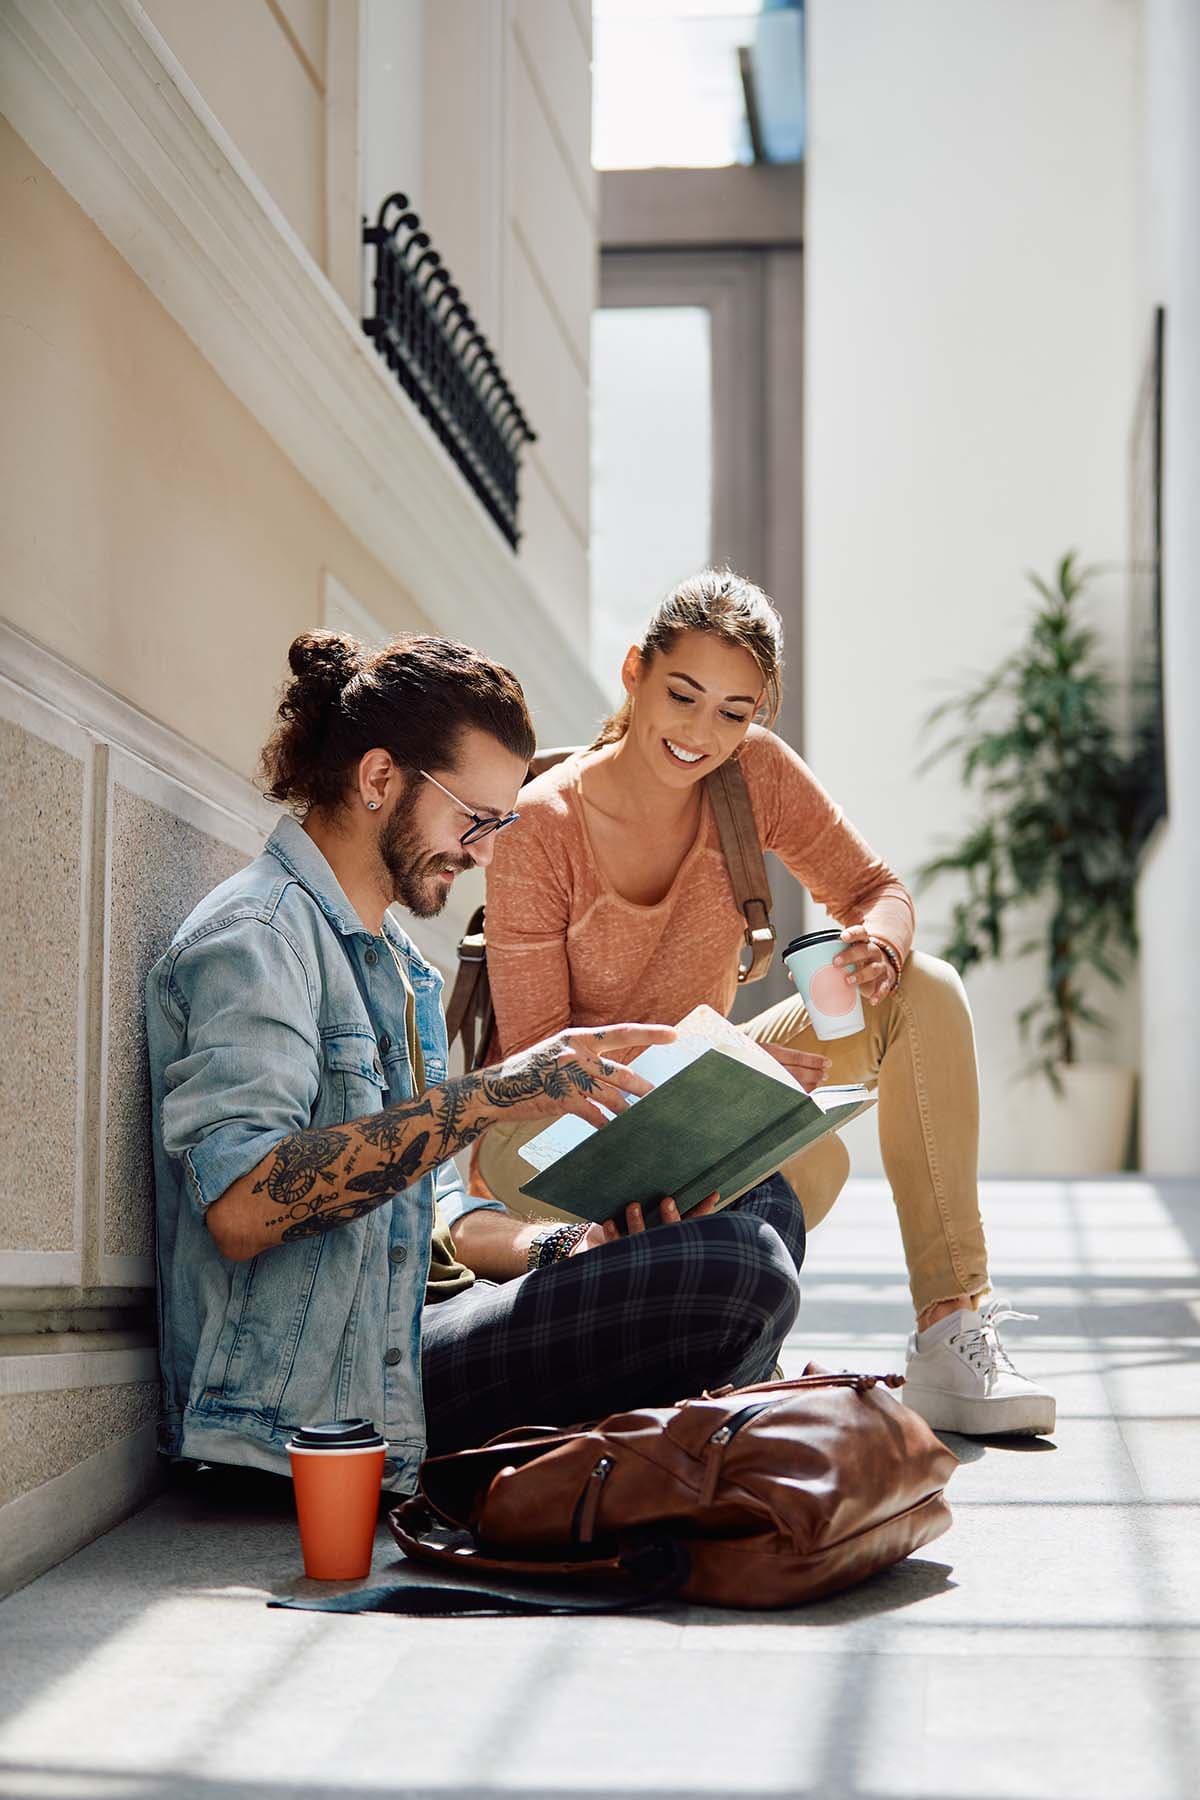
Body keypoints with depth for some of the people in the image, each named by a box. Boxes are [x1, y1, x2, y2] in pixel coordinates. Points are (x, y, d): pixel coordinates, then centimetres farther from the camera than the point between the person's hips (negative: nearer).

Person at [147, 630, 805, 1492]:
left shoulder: (400, 966, 22)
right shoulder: (254, 935, -10)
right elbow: (240, 1208, -25)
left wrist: (565, 1249, -2)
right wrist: (489, 1095, -27)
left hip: (406, 1344, 10)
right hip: (321, 1402, -10)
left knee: (759, 1207, 6)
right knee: (735, 1270, -22)